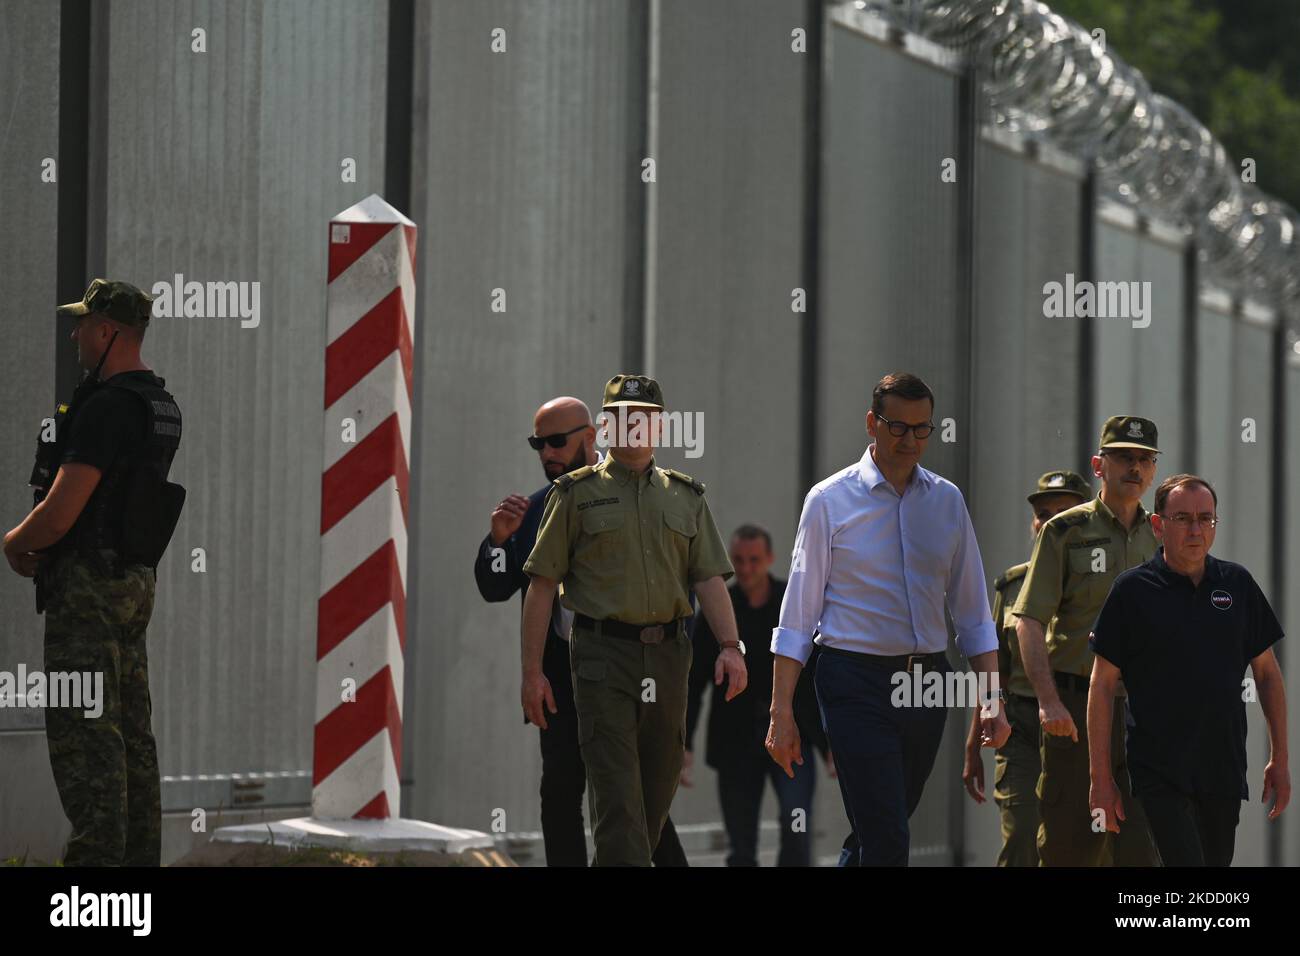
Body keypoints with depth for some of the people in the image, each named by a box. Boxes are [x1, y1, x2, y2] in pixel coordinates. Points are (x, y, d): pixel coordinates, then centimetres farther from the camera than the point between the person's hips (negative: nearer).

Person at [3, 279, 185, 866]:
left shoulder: (106, 408, -19)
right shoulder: (162, 406, 13)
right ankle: (139, 856, 14)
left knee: (84, 734, -9)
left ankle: (97, 856, -12)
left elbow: (59, 514, -22)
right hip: (136, 580, 10)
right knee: (131, 734, 11)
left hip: (88, 583, -10)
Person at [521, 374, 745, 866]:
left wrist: (730, 646, -9)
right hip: (603, 657, -4)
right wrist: (531, 671, -4)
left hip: (667, 655, 4)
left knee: (659, 784, 8)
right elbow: (541, 585, 2)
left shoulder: (686, 496, 14)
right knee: (617, 792, -12)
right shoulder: (577, 493, 4)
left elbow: (710, 579, 7)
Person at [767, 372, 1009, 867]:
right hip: (857, 682, -4)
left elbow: (972, 609, 13)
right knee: (886, 842, -13)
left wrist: (992, 698, 4)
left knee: (878, 833, 12)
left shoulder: (947, 500, 9)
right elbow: (798, 611, -1)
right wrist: (781, 712, -4)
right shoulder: (830, 500, -2)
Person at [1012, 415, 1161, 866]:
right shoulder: (1065, 531, -1)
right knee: (1068, 844, -1)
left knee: (1139, 846, -4)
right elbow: (1029, 621, -6)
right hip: (1076, 707, -4)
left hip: (1140, 711, 4)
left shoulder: (1159, 541, 13)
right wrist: (1048, 699, -17)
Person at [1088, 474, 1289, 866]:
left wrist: (1279, 758, 12)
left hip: (1224, 770, 4)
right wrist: (1101, 777, -4)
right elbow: (1102, 686, -1)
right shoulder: (1132, 590, -3)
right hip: (1160, 771, -4)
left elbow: (1267, 673, 16)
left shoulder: (1237, 584, 8)